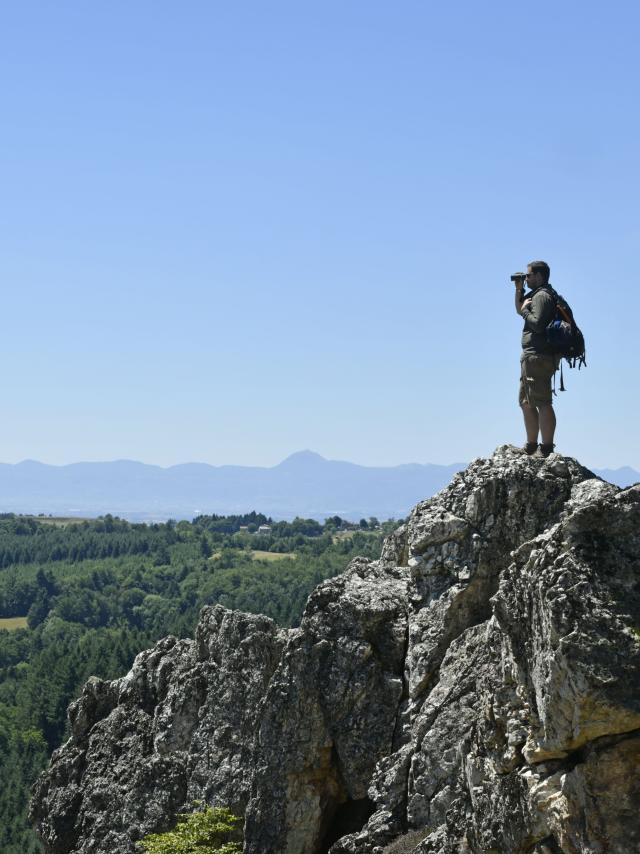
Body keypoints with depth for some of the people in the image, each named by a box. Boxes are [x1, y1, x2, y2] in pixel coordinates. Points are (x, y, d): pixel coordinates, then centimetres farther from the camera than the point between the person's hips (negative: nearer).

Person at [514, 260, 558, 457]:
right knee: (526, 402, 17)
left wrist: (525, 309, -7)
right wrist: (519, 290, 21)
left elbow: (537, 324, -22)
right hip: (532, 357, 11)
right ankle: (531, 446, 23)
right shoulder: (536, 295, 21)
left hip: (538, 357, -11)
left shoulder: (542, 296, -11)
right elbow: (519, 310, 35)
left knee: (542, 403, -15)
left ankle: (546, 448, -19)